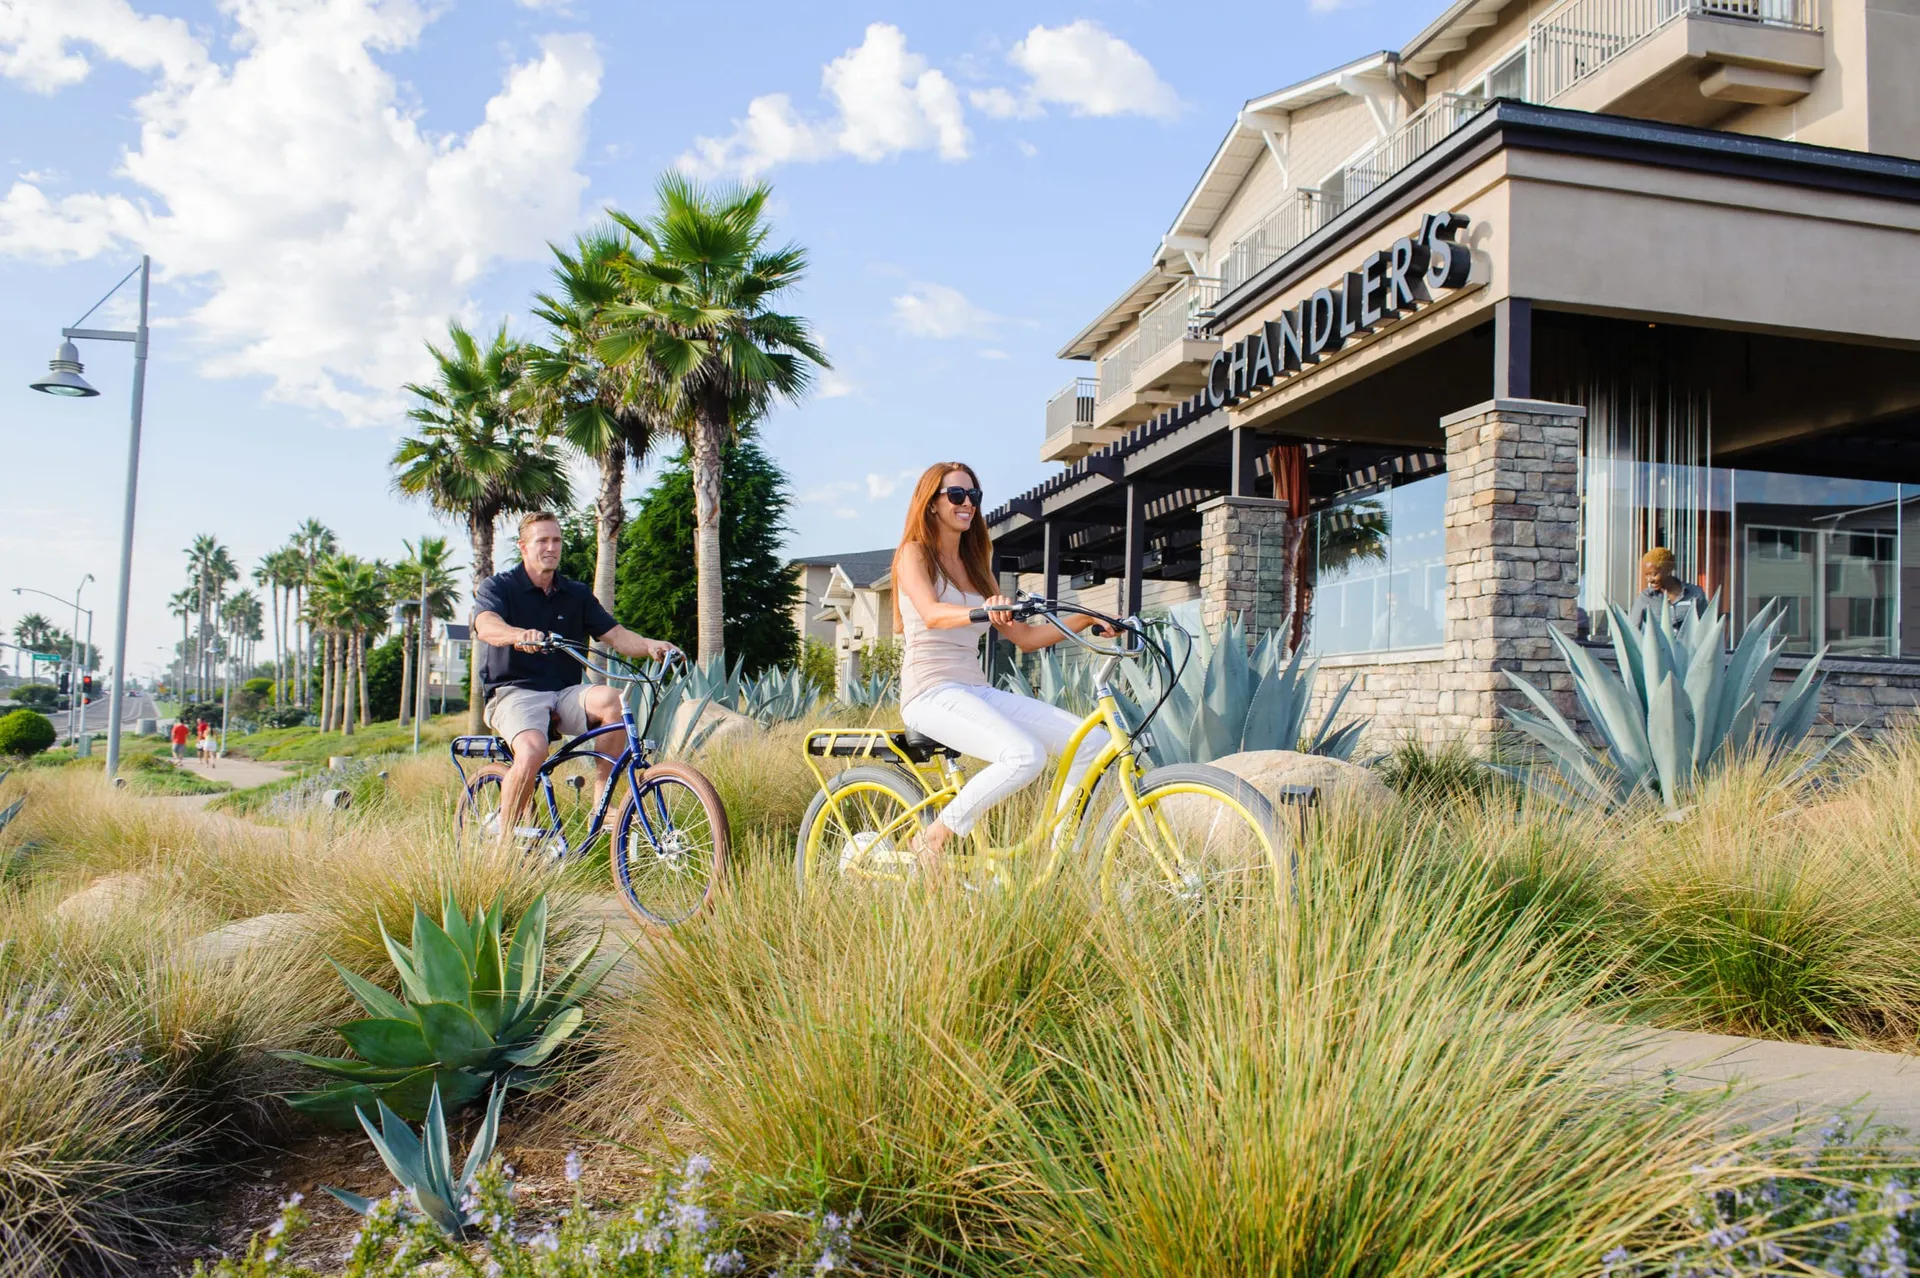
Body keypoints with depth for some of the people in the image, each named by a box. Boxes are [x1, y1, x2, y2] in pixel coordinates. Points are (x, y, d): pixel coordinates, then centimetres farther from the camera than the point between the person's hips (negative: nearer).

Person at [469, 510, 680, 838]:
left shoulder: (577, 595, 13)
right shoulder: (498, 587, 1)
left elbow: (616, 635, 2)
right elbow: (486, 626, -21)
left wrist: (650, 645, -21)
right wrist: (520, 635, -45)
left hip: (565, 694, 4)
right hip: (515, 692, -4)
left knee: (608, 699, -29)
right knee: (533, 751, -34)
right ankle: (504, 840, -15)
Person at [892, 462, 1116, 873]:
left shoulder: (974, 566, 22)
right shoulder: (914, 553, 2)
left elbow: (1025, 637, 18)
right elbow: (932, 614, -20)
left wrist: (1084, 621, 5)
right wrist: (980, 612, -40)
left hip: (979, 692, 7)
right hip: (932, 693, -7)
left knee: (1092, 742, -9)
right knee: (1025, 755, -32)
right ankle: (933, 839, -14)